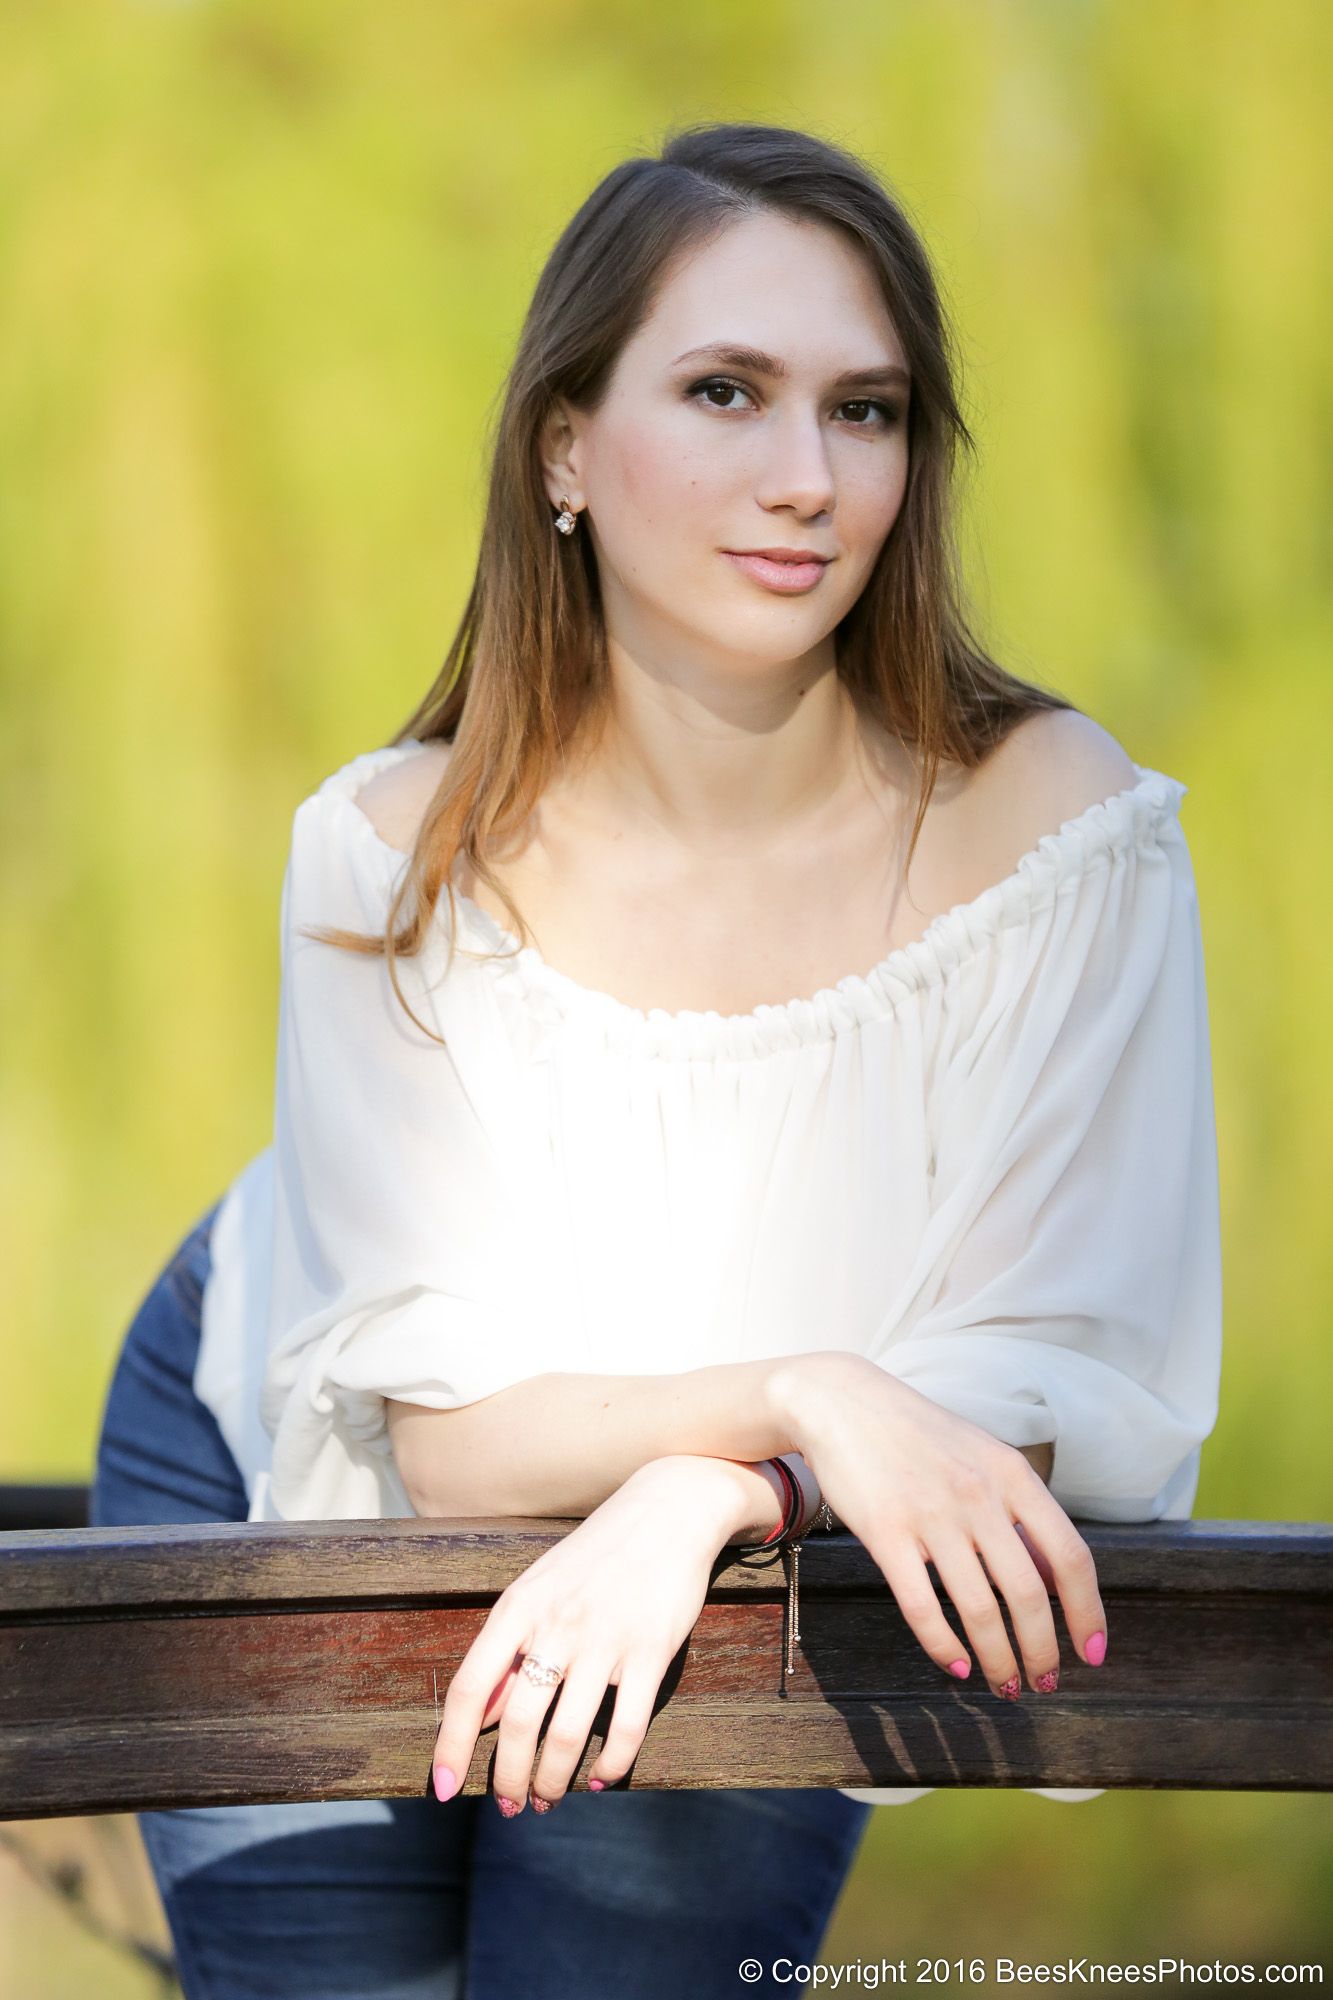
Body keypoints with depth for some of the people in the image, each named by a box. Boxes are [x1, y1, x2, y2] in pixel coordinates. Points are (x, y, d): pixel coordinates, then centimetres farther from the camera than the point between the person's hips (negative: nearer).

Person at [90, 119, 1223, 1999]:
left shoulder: (1054, 823, -27)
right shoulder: (400, 856, -26)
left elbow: (1086, 1390, -24)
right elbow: (445, 1432, -25)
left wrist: (711, 1492, -40)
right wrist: (804, 1393, -42)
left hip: (738, 1562, 1)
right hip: (280, 1479, 0)